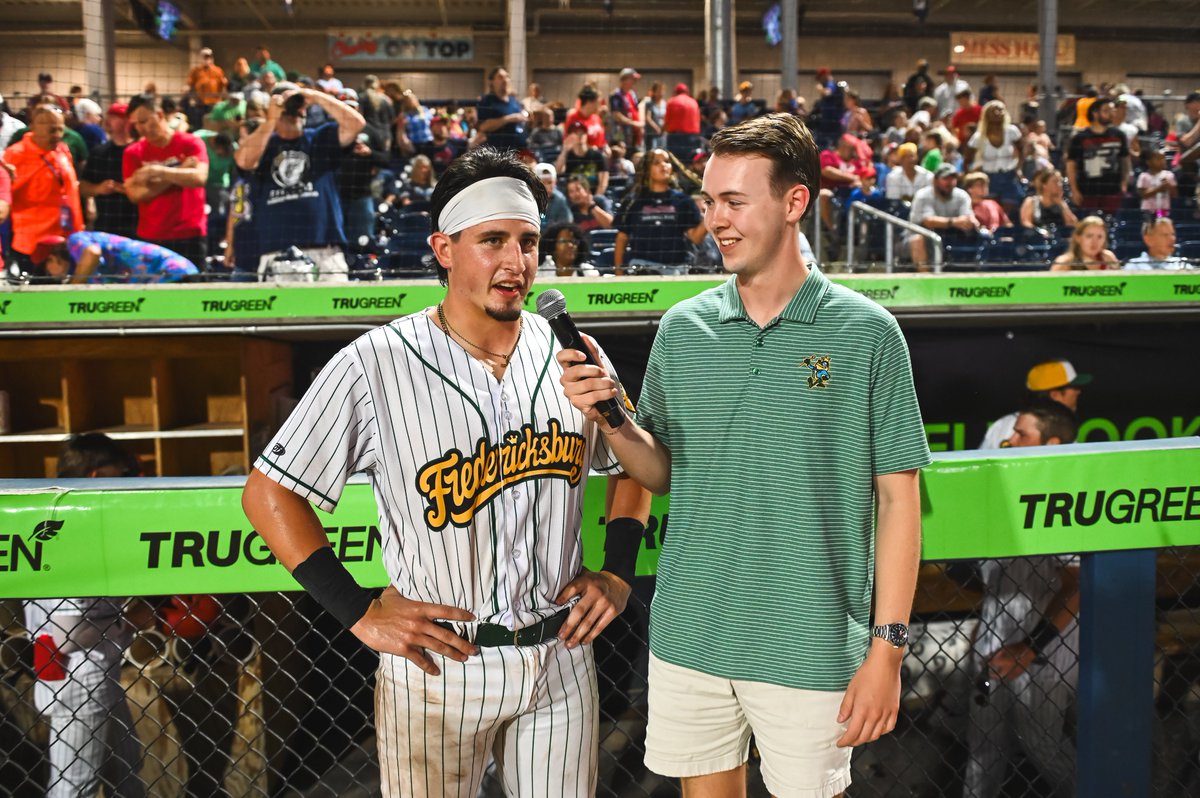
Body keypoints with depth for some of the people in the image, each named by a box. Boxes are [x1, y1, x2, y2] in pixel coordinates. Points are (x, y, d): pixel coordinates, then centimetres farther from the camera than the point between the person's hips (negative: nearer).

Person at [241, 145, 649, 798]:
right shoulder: (376, 365, -13)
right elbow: (269, 493, -9)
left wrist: (618, 573, 5)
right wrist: (361, 613, -12)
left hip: (561, 659, 4)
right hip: (437, 665, -3)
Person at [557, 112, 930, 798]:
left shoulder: (866, 332, -8)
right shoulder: (682, 328, 2)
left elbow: (897, 499, -6)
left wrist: (887, 649, -8)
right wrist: (611, 419, -10)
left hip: (810, 648, -3)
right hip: (688, 639, 3)